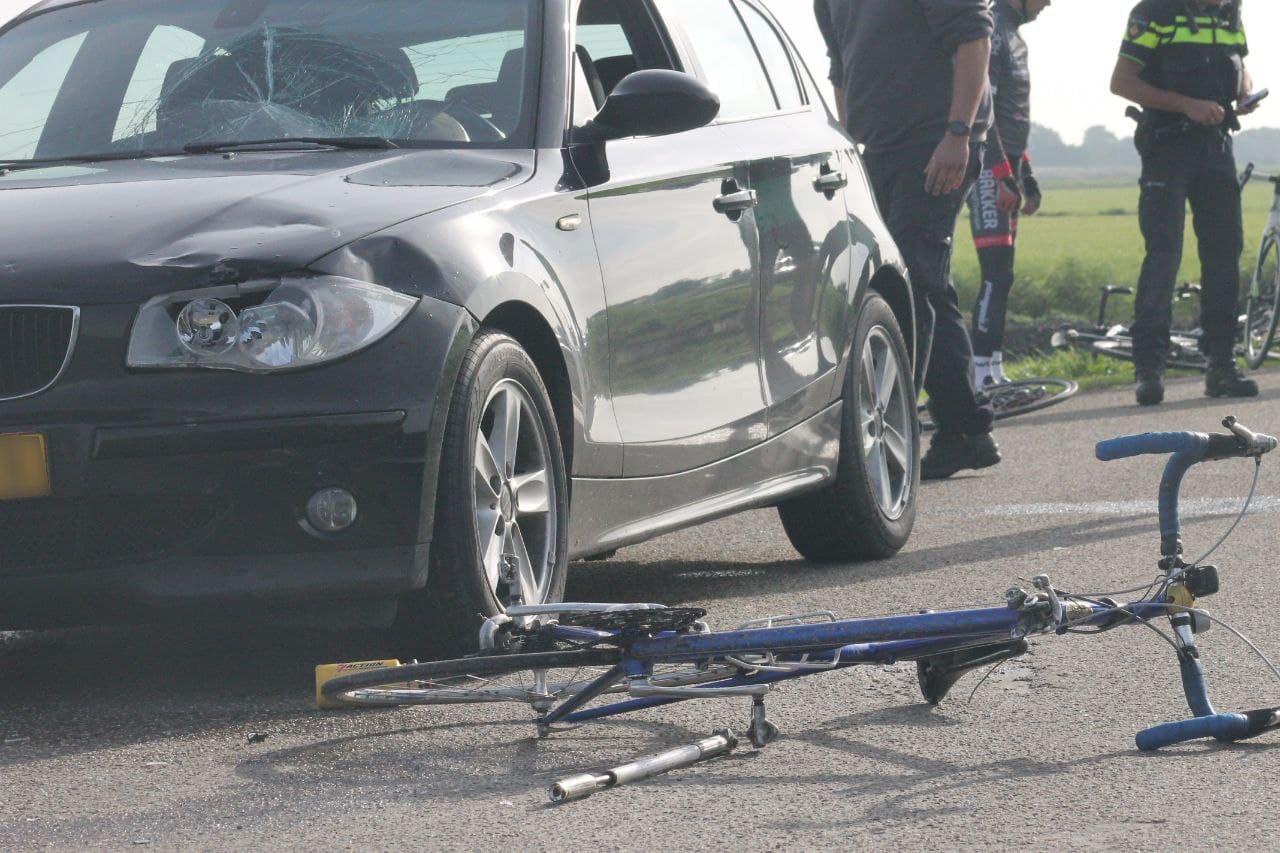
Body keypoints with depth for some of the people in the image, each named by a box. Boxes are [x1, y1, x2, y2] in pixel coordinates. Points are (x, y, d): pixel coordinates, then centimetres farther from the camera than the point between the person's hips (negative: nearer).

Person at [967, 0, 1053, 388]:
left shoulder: (1013, 36, 19)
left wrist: (1026, 176, 24)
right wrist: (1002, 174, -24)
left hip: (1007, 167, 11)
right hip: (989, 170, -11)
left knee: (1001, 276, 10)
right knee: (997, 275, -15)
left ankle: (995, 373, 13)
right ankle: (983, 377, -17)